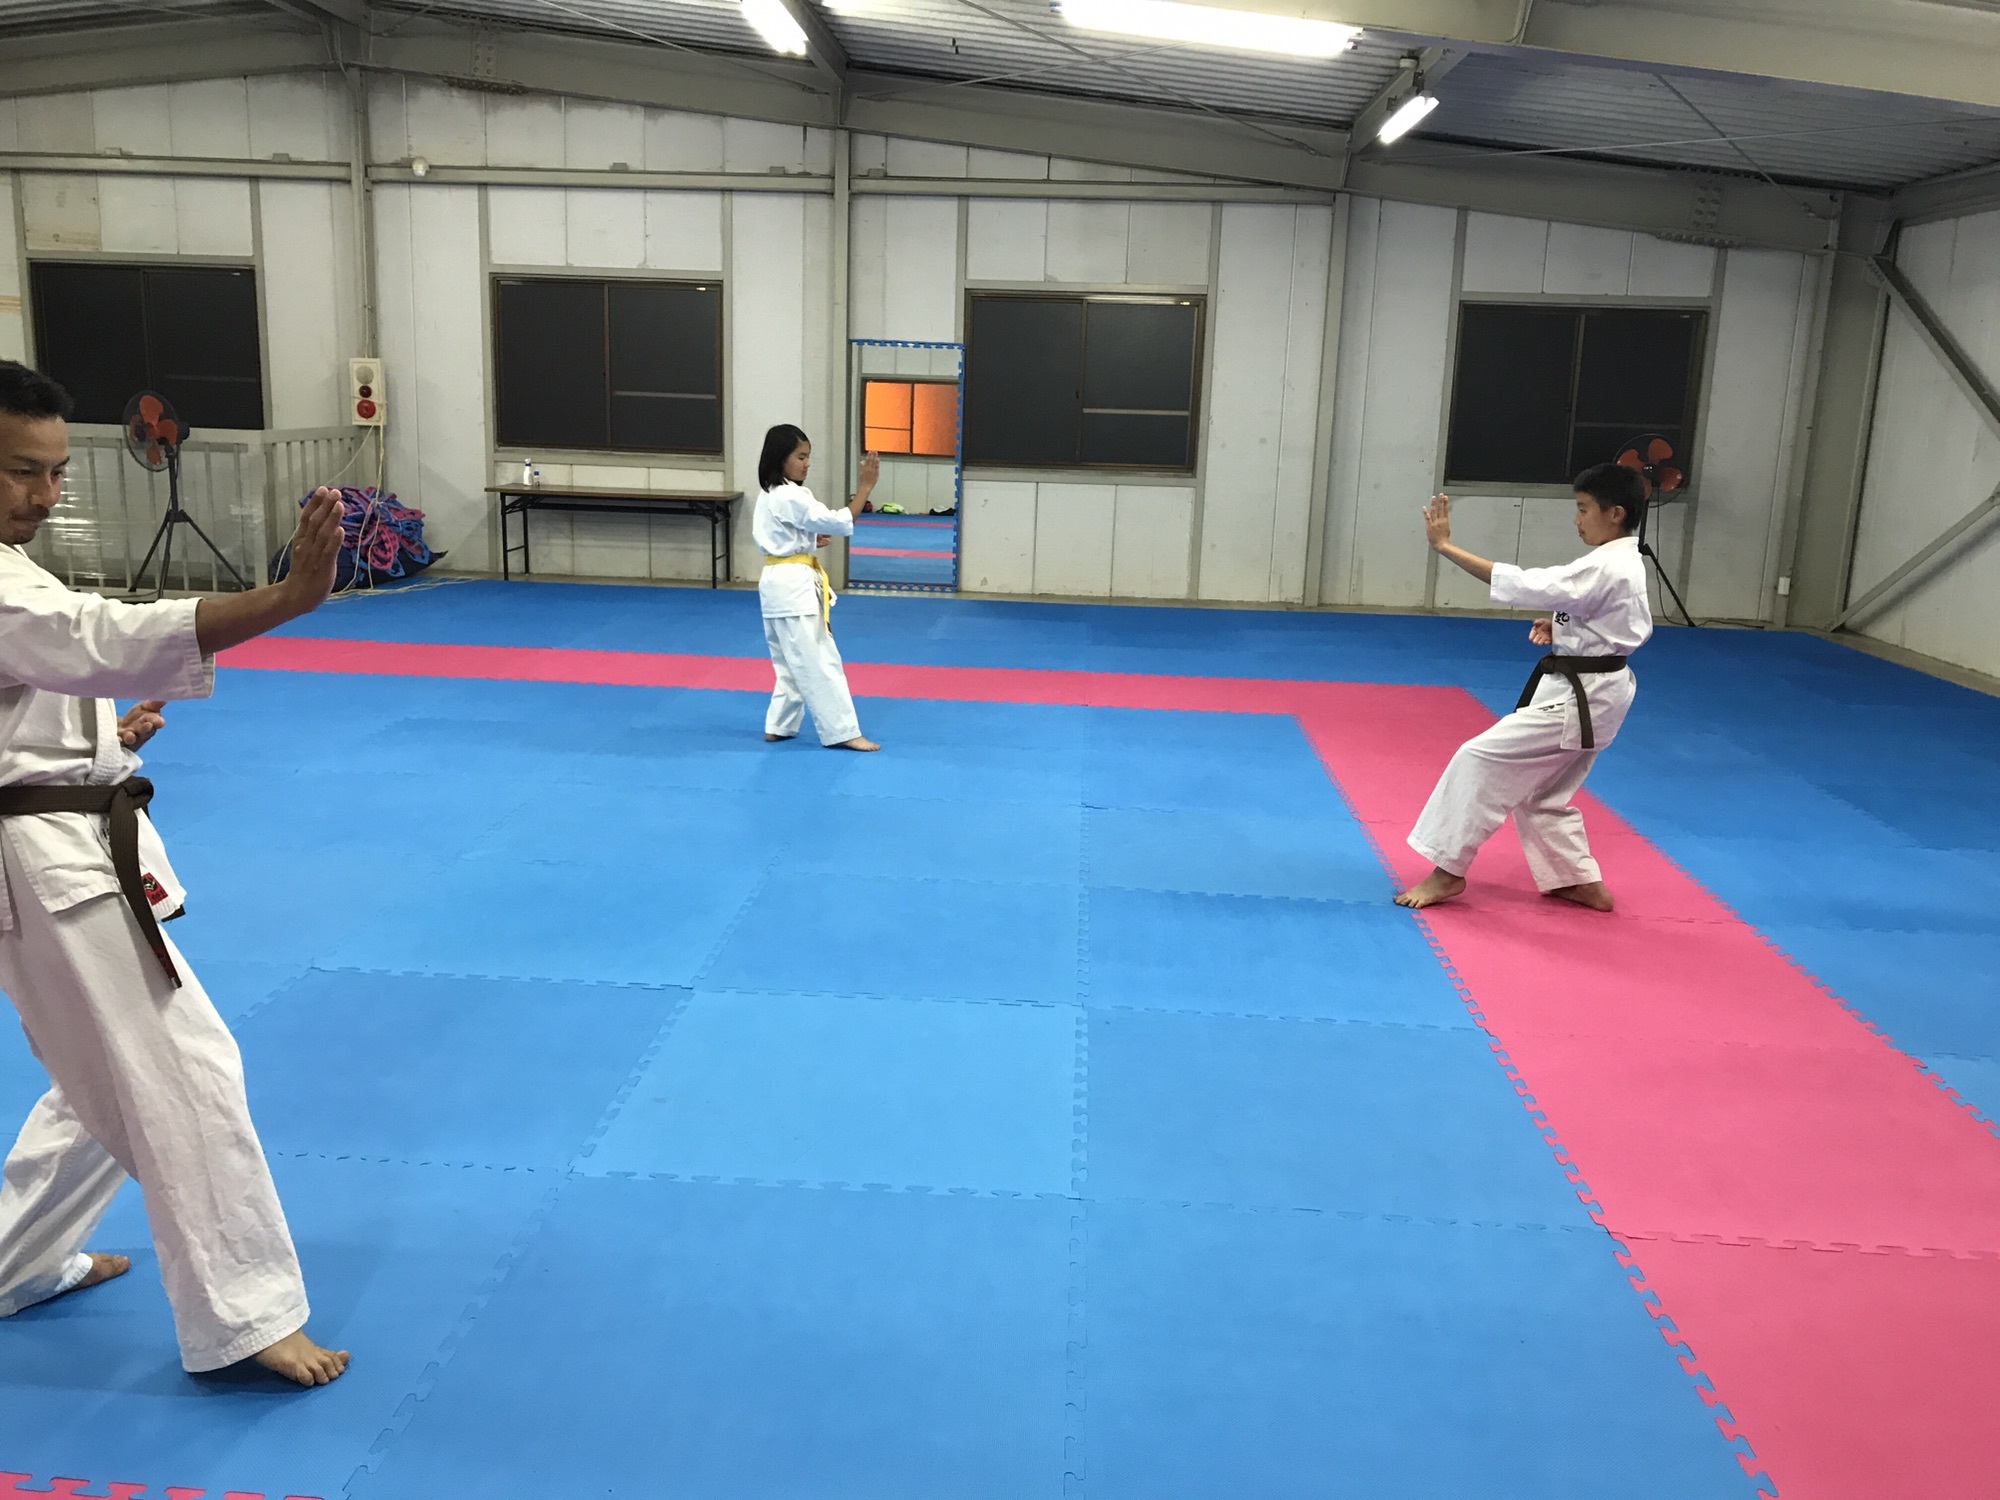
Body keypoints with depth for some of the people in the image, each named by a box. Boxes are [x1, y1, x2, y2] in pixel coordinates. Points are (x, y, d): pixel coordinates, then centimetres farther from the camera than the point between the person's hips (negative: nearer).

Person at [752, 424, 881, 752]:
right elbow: (840, 522, -20)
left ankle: (778, 726, 22)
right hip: (793, 586, -10)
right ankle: (843, 732, -3)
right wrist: (866, 486, -20)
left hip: (781, 584, 10)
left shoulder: (770, 495, 13)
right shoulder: (790, 498, -19)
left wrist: (810, 541, 10)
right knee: (818, 662, -6)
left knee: (792, 661, 18)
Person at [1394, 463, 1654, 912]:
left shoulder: (1605, 569, -22)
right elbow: (1637, 628, 23)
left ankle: (1447, 870, -2)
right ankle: (1584, 883, 29)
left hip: (1578, 699, -11)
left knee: (1480, 759, -10)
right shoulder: (1626, 563, 10)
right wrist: (1562, 625, 8)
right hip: (1591, 694, 11)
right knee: (1541, 793, 20)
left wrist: (1446, 547, -28)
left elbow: (1523, 585, -28)